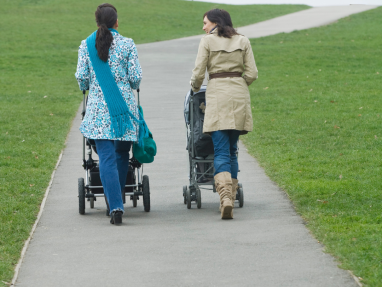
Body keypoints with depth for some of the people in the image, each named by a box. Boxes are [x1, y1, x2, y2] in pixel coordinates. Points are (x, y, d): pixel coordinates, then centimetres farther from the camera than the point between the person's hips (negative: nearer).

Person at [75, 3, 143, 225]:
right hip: (125, 105, 0)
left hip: (98, 107, 0)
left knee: (107, 157, -4)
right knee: (122, 154, 16)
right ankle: (116, 198, 25)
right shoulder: (127, 44, -1)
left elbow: (81, 76, 2)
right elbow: (136, 77, -2)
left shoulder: (86, 45, 2)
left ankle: (116, 206, -16)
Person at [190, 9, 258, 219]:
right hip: (239, 97, 3)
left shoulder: (208, 41, 2)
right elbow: (252, 74, 5)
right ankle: (231, 194, 15)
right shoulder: (243, 41, 10)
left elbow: (198, 73, -2)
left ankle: (225, 196, -25)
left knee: (221, 152, -7)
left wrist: (195, 88, 19)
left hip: (217, 95, -3)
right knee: (232, 150, 14)